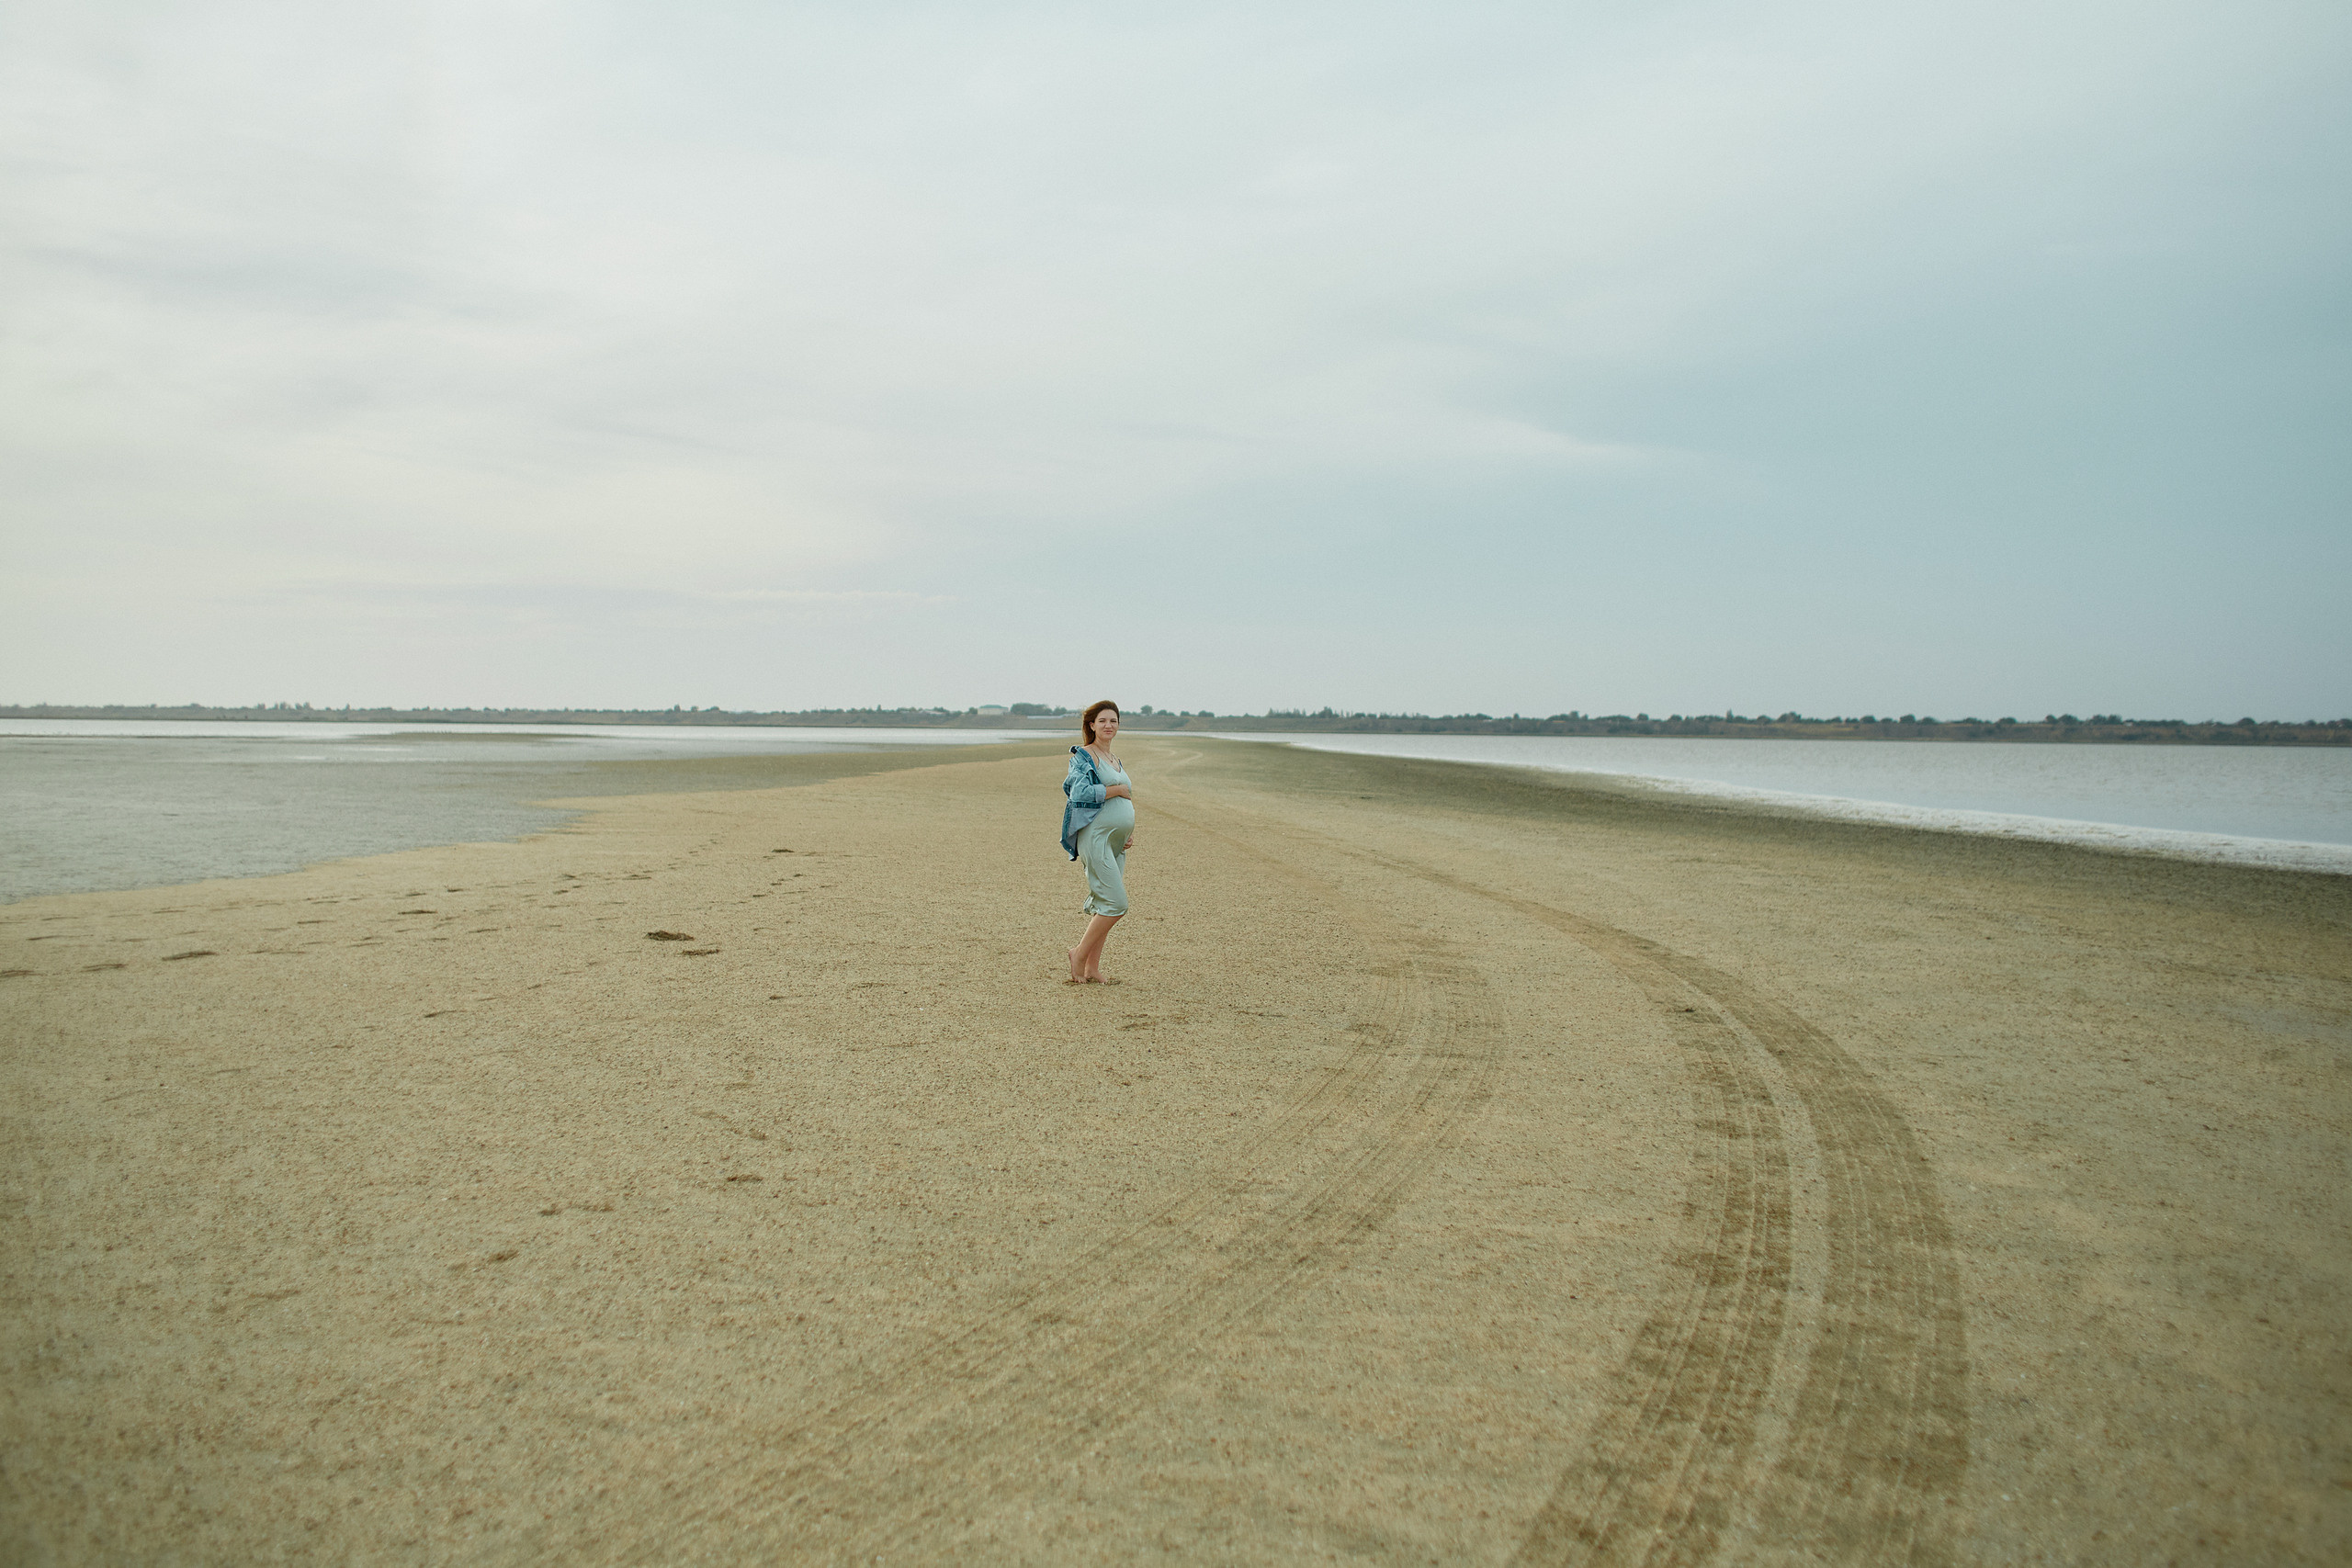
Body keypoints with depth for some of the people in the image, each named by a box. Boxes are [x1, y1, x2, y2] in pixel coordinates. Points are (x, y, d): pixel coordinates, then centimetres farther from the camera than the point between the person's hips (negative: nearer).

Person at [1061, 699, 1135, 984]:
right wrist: (1118, 789, -11)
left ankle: (1092, 968, 13)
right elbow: (1081, 792, -21)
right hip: (1095, 837, -8)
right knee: (1116, 904, -15)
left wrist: (1129, 833, 9)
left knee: (1102, 906, 8)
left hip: (1116, 843, 8)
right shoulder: (1083, 756, -5)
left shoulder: (1115, 762, 20)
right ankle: (1079, 954, -1)